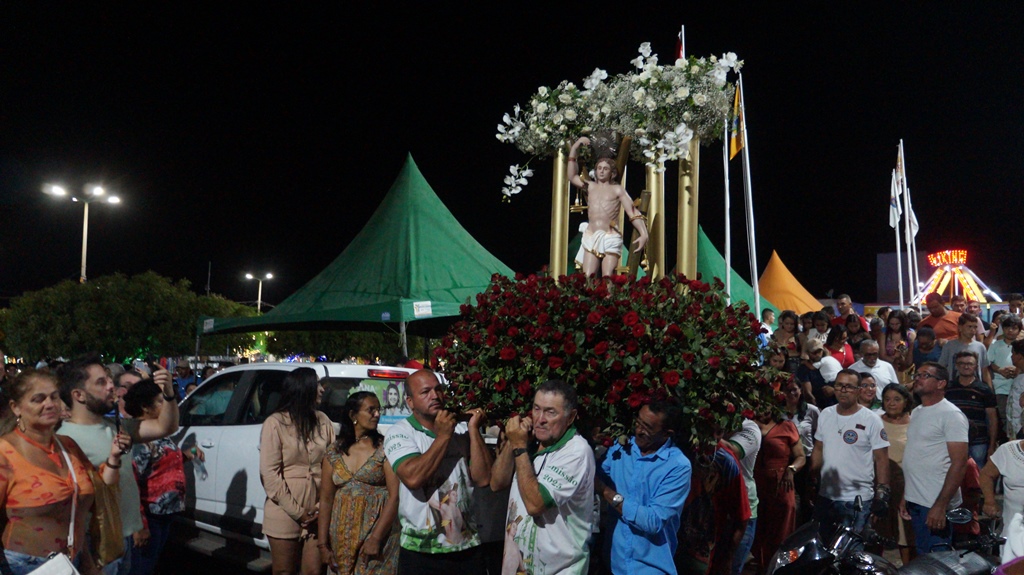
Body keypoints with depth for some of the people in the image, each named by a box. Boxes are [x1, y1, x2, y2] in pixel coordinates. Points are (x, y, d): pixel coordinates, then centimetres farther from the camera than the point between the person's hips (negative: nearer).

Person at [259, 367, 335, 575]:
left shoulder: (322, 421, 4)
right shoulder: (275, 423, -8)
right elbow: (270, 474, -11)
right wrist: (296, 511, -12)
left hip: (316, 513, 3)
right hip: (285, 515, -3)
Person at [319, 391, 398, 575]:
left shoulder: (384, 448, -6)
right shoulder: (334, 452, 5)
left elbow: (395, 496, -11)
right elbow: (326, 499, 6)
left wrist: (375, 538, -16)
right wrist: (323, 544, 3)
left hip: (378, 532, -3)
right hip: (342, 539, 4)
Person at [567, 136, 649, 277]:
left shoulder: (617, 189, 10)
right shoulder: (590, 187, 19)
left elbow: (633, 212, 1)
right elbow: (572, 177, 10)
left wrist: (644, 234, -15)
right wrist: (574, 148, 7)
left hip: (610, 238, -3)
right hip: (590, 238, 3)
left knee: (608, 279, -13)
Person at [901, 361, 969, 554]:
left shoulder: (950, 414, -11)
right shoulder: (916, 412, 14)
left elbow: (959, 463, -17)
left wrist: (941, 505, -22)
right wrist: (906, 494, 16)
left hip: (935, 504, -8)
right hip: (915, 501, 8)